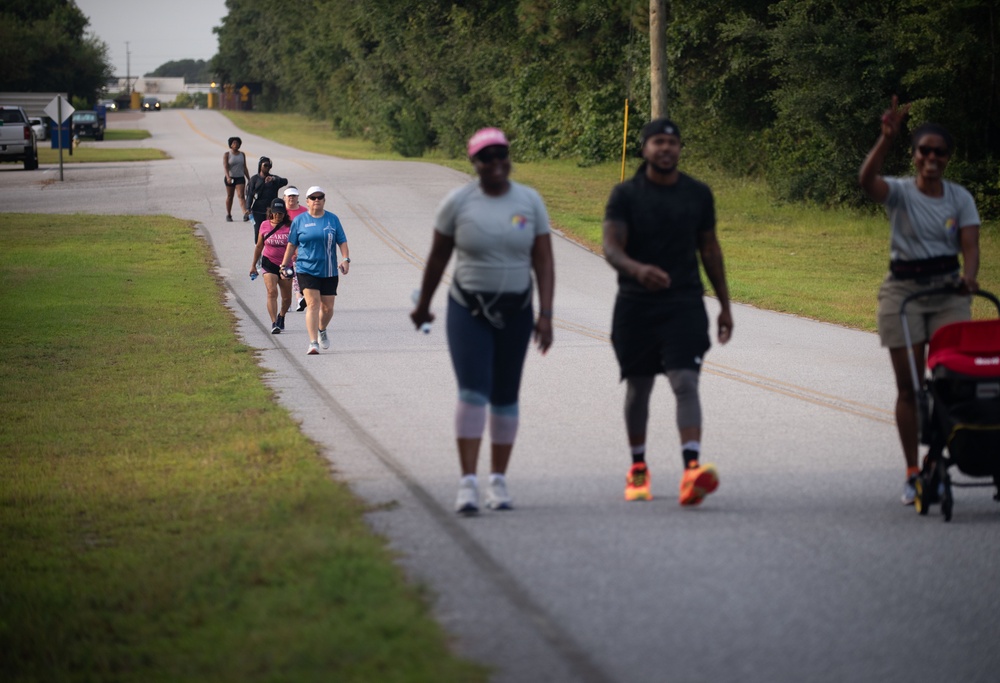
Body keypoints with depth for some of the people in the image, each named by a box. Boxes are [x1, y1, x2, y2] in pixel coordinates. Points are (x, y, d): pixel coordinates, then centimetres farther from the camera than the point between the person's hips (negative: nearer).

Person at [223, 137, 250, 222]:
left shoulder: (242, 155, 10)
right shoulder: (227, 154, -2)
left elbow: (245, 168, 14)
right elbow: (225, 166, -12)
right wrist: (228, 177, -28)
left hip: (240, 177, 2)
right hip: (230, 178, -2)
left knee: (241, 195, -13)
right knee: (229, 196, 8)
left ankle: (245, 214, -29)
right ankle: (228, 215, 21)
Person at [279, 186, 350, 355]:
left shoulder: (333, 219, 6)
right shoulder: (299, 221, 3)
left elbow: (342, 242, 5)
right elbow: (291, 245, 9)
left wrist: (346, 259, -10)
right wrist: (284, 265, 8)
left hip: (329, 271, 2)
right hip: (306, 270, -2)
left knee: (327, 306, 9)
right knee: (313, 304, -15)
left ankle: (322, 330, 40)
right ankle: (313, 343, -18)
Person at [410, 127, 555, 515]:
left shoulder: (529, 202, -2)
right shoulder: (458, 202, -6)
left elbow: (544, 263, -3)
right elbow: (438, 257, 5)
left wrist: (545, 315, -12)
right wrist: (423, 305, 14)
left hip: (515, 312, 2)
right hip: (468, 311, -2)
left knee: (505, 399, 9)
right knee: (473, 393, -15)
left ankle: (498, 483, 18)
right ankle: (467, 483, -18)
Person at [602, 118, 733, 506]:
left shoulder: (698, 194, 6)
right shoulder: (626, 195, -2)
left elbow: (709, 249, 15)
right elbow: (611, 247, -13)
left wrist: (725, 305, 16)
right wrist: (637, 269, -35)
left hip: (684, 303, 0)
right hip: (636, 304, 0)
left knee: (685, 382, -16)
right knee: (638, 387, 11)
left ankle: (692, 471, -29)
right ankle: (638, 468, 29)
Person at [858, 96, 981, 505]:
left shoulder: (960, 198, 3)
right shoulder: (899, 193, -4)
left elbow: (969, 246, -6)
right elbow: (867, 180, -26)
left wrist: (968, 277, -27)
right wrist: (886, 138, -38)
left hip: (948, 290, 1)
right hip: (903, 289, -1)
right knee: (908, 386, 1)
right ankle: (912, 473, 6)